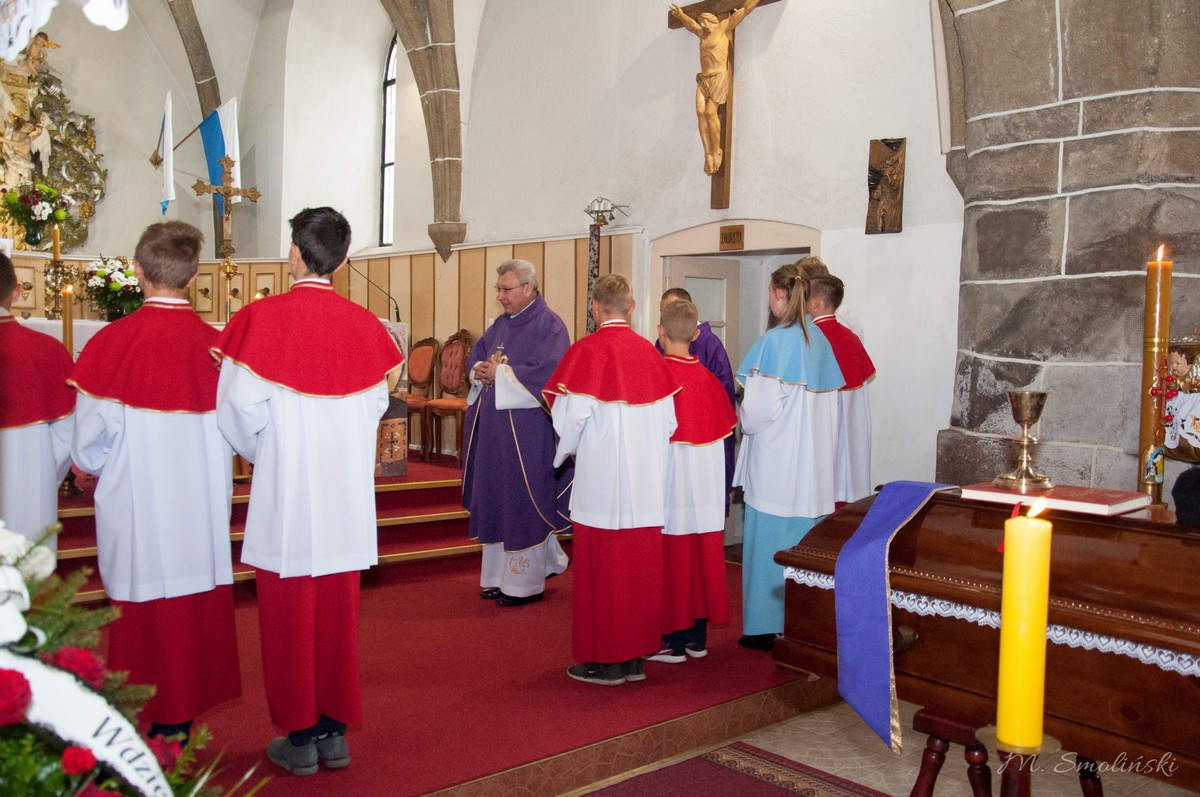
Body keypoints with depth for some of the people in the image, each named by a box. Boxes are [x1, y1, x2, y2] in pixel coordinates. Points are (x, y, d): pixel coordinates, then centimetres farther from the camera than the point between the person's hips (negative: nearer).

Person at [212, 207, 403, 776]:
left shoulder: (262, 318, -10)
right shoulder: (363, 324, -1)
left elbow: (243, 405, -10)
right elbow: (375, 404, 3)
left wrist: (262, 452, 8)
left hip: (285, 494, -3)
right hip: (346, 493, 3)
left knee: (288, 617, 9)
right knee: (338, 614, 12)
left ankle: (299, 739, 18)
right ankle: (334, 732, 22)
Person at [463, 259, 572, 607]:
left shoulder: (549, 326, -10)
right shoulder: (501, 324, 14)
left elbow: (548, 373, -21)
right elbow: (475, 355, 20)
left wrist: (500, 374, -16)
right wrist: (480, 370, -3)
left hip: (527, 432, -8)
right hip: (494, 430, 8)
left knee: (524, 505, -1)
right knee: (496, 502, 12)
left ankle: (526, 583, 10)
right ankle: (501, 576, 24)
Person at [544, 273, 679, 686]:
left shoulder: (587, 351, -9)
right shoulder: (649, 352, 5)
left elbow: (570, 415, -13)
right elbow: (668, 420, 5)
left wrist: (568, 449, 7)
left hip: (602, 480, -5)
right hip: (647, 482, 5)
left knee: (602, 568, 4)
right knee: (640, 567, 11)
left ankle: (606, 661, 11)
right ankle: (635, 657, 20)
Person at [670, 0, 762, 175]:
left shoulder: (724, 27, 3)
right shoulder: (703, 34, 21)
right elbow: (691, 24, 41)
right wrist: (680, 14, 54)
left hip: (719, 77, -6)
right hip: (704, 79, 6)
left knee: (710, 113, -17)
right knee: (700, 113, -11)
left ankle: (717, 151, -7)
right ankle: (708, 154, -16)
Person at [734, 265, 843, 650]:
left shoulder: (773, 342, -15)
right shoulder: (819, 339, 6)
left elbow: (758, 406, -16)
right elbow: (829, 401, 10)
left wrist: (743, 420, 4)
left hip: (776, 458, -6)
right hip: (813, 459, 7)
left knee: (770, 539, 3)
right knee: (804, 540, 13)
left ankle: (766, 626, 11)